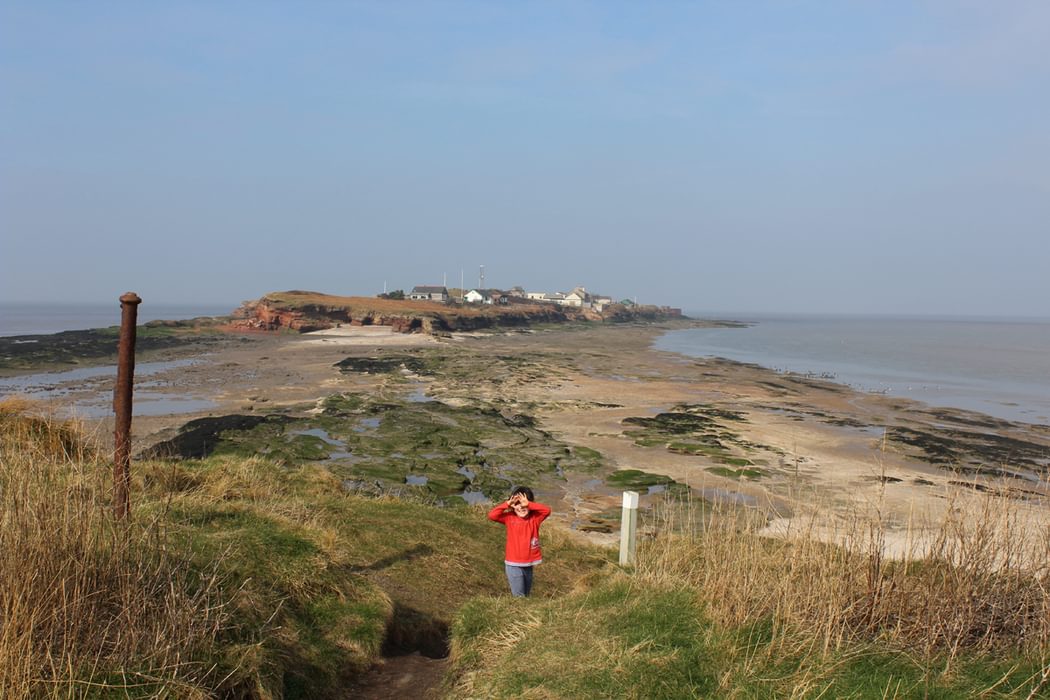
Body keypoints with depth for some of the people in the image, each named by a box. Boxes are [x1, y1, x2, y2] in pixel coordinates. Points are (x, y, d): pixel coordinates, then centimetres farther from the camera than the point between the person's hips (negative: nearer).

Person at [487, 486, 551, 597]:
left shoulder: (534, 517, -3)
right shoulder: (509, 517, -6)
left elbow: (547, 510, -20)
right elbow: (492, 515, -16)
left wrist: (528, 504, -26)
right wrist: (507, 504, -22)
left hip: (529, 564, 3)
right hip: (513, 564, -3)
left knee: (526, 594, 17)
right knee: (519, 596, -3)